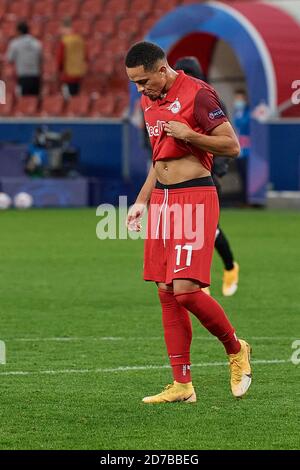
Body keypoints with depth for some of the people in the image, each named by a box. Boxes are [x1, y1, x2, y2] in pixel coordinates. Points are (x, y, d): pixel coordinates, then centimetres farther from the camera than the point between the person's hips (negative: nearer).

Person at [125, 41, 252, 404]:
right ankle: (182, 386, 7)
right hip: (162, 198, 8)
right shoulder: (149, 101, 14)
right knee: (166, 292, 4)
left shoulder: (197, 94, -12)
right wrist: (141, 201, 20)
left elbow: (232, 146, -11)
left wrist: (187, 134, -20)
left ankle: (236, 349, 10)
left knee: (185, 289, -15)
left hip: (194, 198, -8)